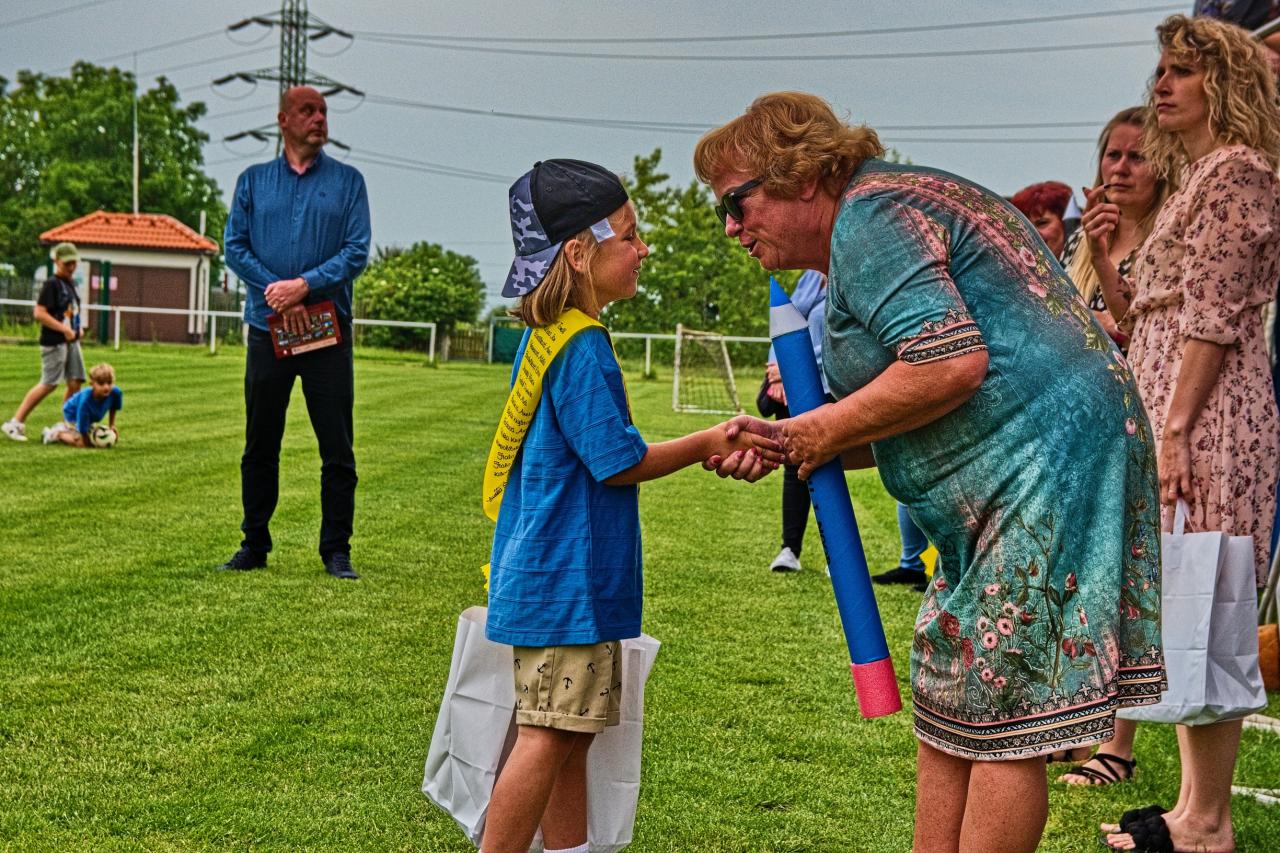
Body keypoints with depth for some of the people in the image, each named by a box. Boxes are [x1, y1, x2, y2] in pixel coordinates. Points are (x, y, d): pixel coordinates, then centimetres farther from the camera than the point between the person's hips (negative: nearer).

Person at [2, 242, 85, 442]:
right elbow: (39, 313, -19)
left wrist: (78, 328, 10)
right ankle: (15, 423, -2)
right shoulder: (51, 284, -12)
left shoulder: (70, 283, 14)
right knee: (49, 384, -9)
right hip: (54, 342, -8)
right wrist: (65, 329, -21)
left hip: (71, 341, 8)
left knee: (75, 382, 3)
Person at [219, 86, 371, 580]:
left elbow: (357, 252, -4)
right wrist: (274, 292, -11)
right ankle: (254, 545, 18)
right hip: (267, 328, 2)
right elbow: (234, 247, 3)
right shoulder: (253, 181, 10)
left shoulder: (347, 181, 6)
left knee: (337, 446, -1)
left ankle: (336, 550, 6)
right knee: (260, 445, 8)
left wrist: (304, 285, -15)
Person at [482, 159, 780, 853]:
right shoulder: (582, 347, -18)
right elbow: (619, 461, -17)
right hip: (564, 579, -10)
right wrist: (708, 445, -5)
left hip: (552, 578, 10)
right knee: (548, 737, -6)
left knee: (570, 733, 15)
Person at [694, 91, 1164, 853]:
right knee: (949, 709, 13)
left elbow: (952, 363, -26)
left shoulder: (869, 216, -11)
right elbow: (917, 420, 20)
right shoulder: (892, 205, 21)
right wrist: (785, 442, 8)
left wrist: (829, 427, -12)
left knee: (998, 719, -5)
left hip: (1047, 463, -11)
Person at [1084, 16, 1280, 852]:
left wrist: (1173, 431, -20)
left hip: (1209, 416, -10)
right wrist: (1102, 253, 8)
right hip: (1169, 411, 10)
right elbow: (1141, 318, 21)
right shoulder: (1194, 179, 22)